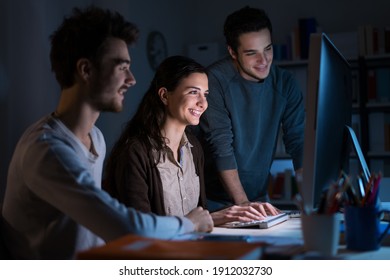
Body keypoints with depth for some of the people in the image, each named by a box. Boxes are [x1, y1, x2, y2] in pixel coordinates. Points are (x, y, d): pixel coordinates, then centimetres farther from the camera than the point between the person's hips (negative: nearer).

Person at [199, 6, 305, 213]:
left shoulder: (284, 83, 0)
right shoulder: (215, 80, -13)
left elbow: (298, 142, -3)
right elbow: (220, 146, -19)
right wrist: (242, 202, -27)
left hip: (258, 198, 3)